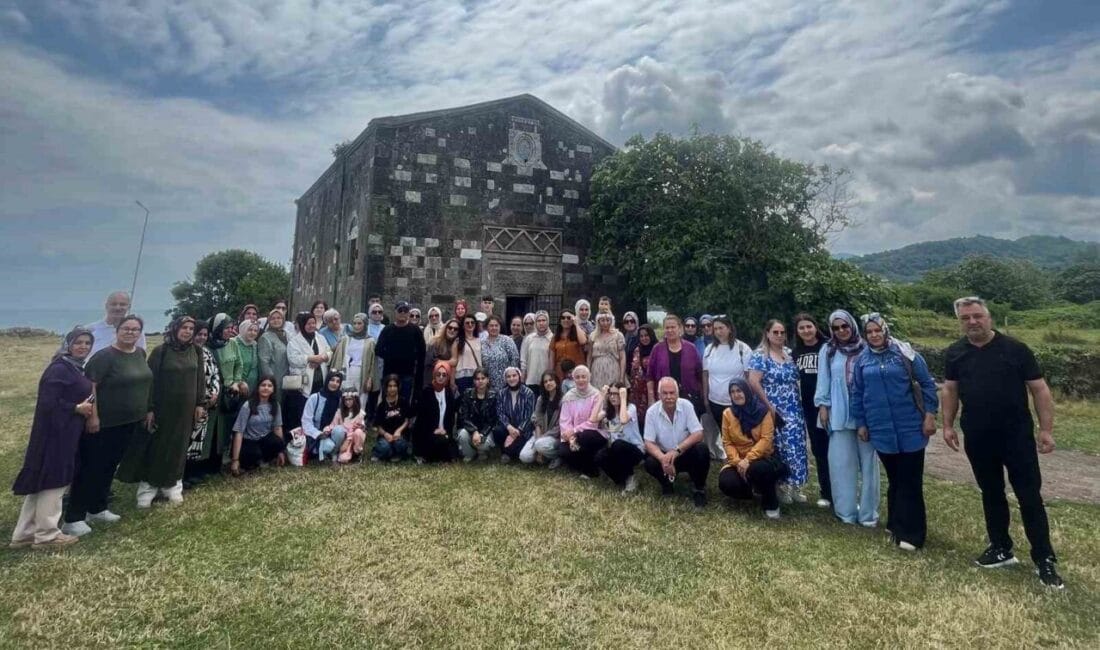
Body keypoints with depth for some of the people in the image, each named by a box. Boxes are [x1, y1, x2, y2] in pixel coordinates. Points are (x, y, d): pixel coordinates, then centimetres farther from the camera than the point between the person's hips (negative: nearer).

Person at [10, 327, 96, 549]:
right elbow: (48, 402, -23)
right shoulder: (59, 369, -17)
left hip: (66, 433, 10)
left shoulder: (76, 368, 13)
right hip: (55, 433, -10)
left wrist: (86, 407, 6)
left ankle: (24, 534, 24)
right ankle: (46, 534, 12)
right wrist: (77, 408, -16)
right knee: (54, 480, 0)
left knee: (42, 481, 15)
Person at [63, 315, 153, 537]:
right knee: (90, 468, -1)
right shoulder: (105, 356, -16)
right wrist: (93, 416, -22)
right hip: (104, 423, -7)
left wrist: (145, 411, 18)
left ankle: (97, 509, 29)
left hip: (129, 422, 7)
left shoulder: (140, 354, 7)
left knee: (109, 466, 17)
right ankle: (73, 519, 6)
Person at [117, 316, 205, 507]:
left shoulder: (195, 352, 3)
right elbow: (151, 381, -9)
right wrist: (149, 408, -12)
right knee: (155, 447, 4)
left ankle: (172, 485, 22)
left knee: (178, 447, 11)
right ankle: (147, 487, 15)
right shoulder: (160, 351, -9)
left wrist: (199, 404, 3)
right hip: (163, 407, -3)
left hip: (186, 409, 3)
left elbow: (200, 379, 7)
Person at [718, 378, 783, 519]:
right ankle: (751, 489, 12)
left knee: (758, 469, -38)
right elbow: (727, 442, -1)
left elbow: (766, 439, -13)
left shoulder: (762, 411, -6)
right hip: (738, 460, 3)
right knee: (726, 483, -25)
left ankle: (771, 503, -6)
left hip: (760, 457, -2)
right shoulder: (727, 414, 2)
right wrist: (737, 461, -19)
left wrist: (748, 460, -24)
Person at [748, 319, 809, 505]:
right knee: (778, 447, -1)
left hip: (794, 410, 6)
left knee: (796, 446, 5)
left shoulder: (790, 353, 11)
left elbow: (795, 380, 19)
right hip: (774, 410, -6)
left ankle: (793, 485, 19)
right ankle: (780, 486, 13)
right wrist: (768, 406, -15)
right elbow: (753, 382, -17)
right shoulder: (760, 355, -8)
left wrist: (798, 403, 8)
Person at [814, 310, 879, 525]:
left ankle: (868, 513, 15)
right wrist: (823, 406, 1)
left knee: (868, 462, 5)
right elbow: (823, 380, 7)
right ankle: (846, 510, 14)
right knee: (842, 463, 4)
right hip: (839, 414, 1)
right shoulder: (827, 351, 6)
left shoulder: (866, 349, 1)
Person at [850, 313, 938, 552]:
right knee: (894, 479, 13)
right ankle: (897, 525, 25)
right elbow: (856, 394, 12)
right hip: (882, 430, 3)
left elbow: (927, 384, -1)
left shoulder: (904, 353, -4)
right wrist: (860, 423, 11)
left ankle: (910, 532, 8)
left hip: (910, 427, -3)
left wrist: (930, 415, -6)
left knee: (910, 481, 1)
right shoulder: (862, 360, 5)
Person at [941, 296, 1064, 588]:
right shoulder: (955, 353, 2)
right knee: (991, 494, 14)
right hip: (977, 439, 3)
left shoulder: (1015, 349, -7)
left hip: (1017, 435, -3)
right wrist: (948, 426, 5)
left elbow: (1039, 389, -5)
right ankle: (1001, 548, 27)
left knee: (1029, 496, 1)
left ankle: (1044, 559, 12)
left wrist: (1046, 430, -9)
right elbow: (950, 390, 9)